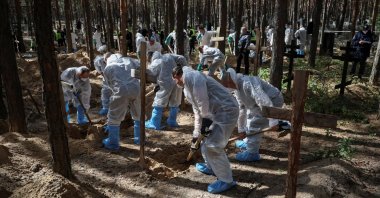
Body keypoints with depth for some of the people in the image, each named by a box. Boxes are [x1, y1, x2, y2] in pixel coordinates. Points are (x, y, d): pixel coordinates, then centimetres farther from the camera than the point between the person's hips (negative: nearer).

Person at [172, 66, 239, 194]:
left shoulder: (190, 76, -12)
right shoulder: (187, 88, 21)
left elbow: (203, 102, -20)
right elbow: (197, 110, 25)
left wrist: (206, 121, -10)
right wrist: (196, 134, 28)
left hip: (226, 111, -10)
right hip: (218, 112, 10)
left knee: (213, 146, -8)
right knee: (207, 142, 22)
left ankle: (226, 180, 6)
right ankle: (211, 167, 42)